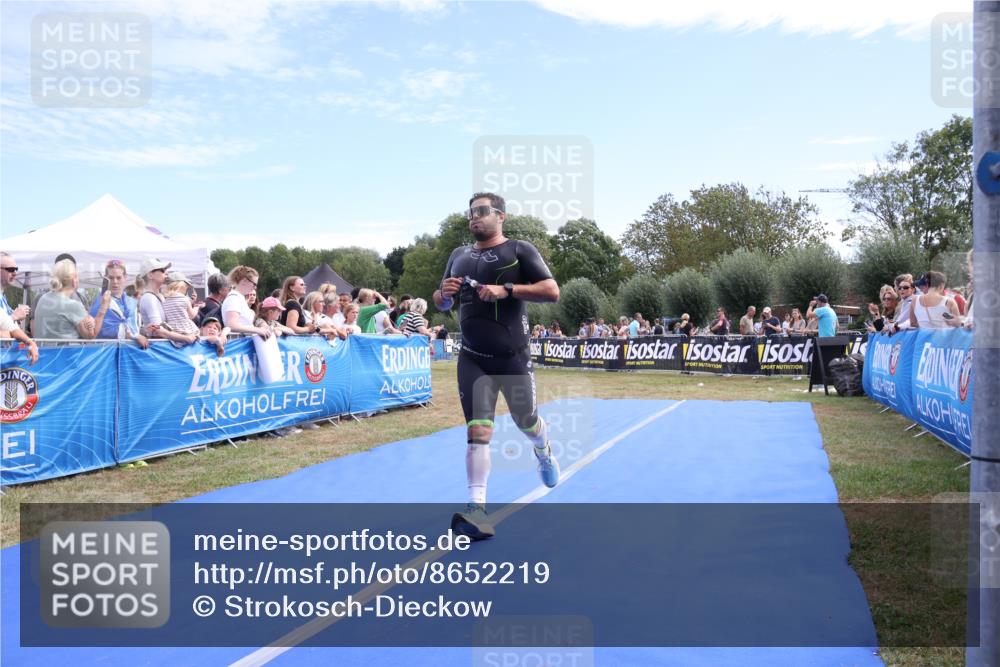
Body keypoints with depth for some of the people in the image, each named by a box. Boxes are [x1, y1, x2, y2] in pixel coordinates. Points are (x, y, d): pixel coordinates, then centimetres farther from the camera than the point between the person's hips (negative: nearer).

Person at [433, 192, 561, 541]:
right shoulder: (458, 255, 13)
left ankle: (544, 451, 49)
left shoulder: (520, 250, -3)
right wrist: (444, 292, -4)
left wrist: (507, 289, -23)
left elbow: (552, 291, -11)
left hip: (513, 357, -2)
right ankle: (476, 510, -10)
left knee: (527, 423, 14)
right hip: (472, 359, 3)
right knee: (477, 431, -8)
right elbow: (441, 304, 20)